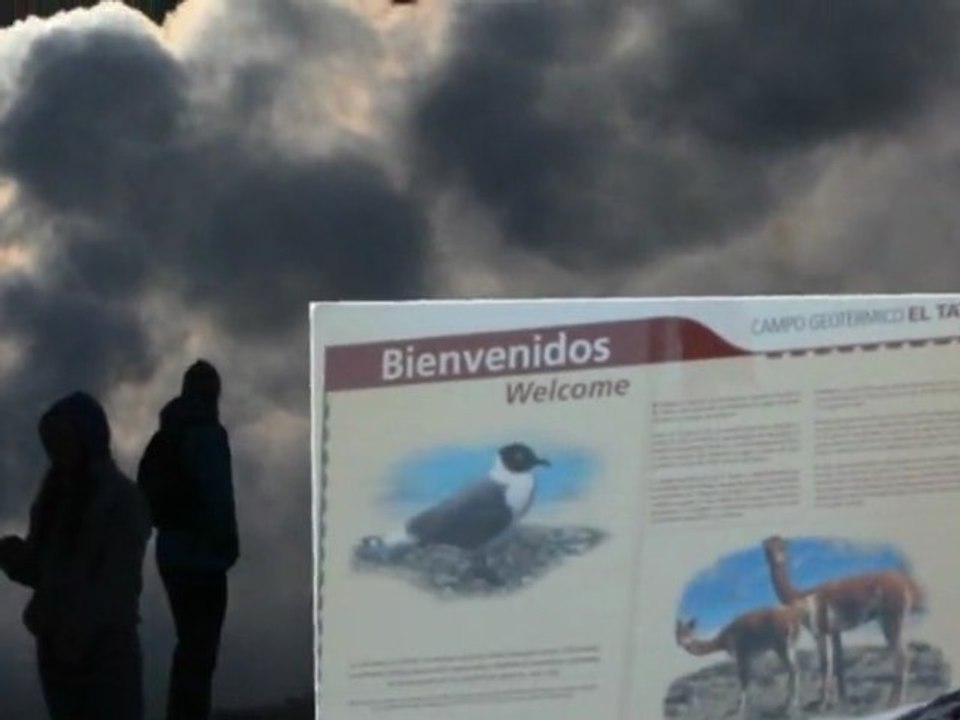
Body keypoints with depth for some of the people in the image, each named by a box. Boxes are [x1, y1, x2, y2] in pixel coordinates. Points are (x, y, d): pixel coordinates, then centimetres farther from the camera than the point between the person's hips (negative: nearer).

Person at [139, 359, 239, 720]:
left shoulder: (164, 436, 13)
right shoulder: (208, 434, -11)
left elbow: (147, 496, 14)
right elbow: (219, 497, -17)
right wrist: (227, 545, -10)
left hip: (171, 551, 8)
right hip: (201, 554, -8)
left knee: (189, 645, 17)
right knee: (200, 649, -6)